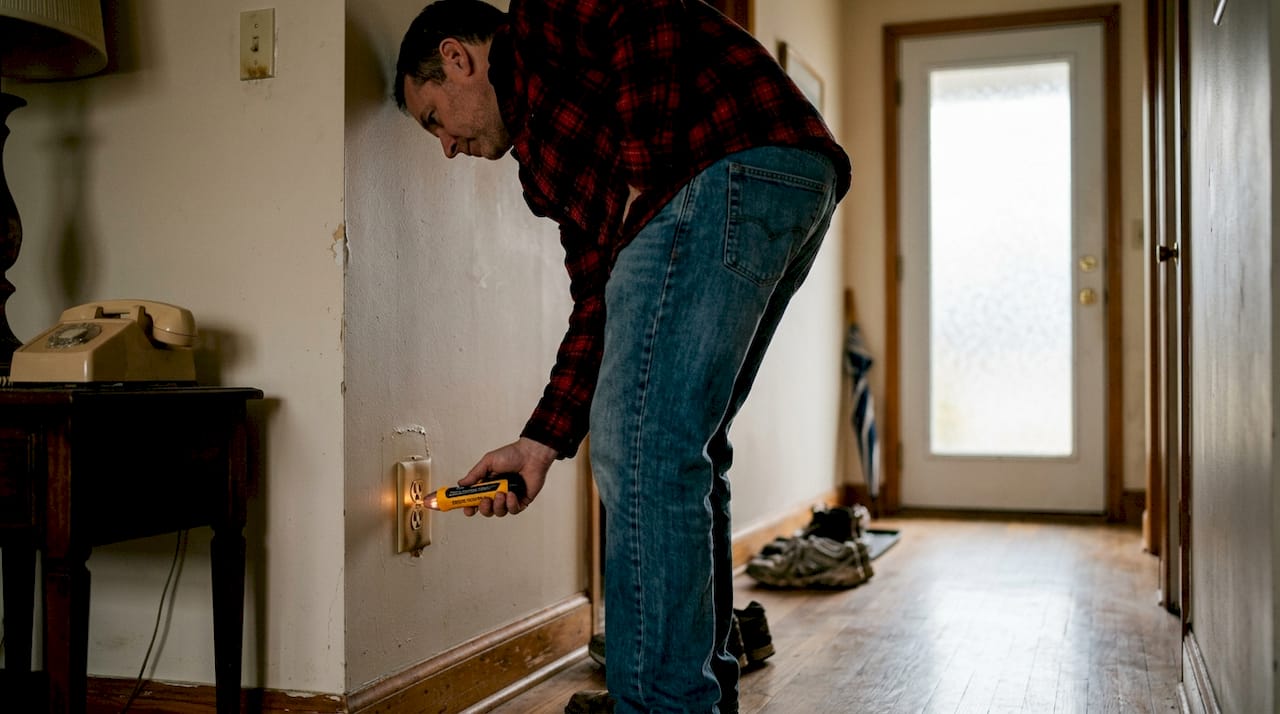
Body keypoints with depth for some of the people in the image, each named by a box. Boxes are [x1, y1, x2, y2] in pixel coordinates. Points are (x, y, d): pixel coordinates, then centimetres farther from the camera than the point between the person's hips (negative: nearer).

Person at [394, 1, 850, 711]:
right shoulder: (547, 152, 31)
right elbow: (598, 298, 23)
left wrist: (642, 176, -10)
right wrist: (541, 442, 19)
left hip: (728, 169, -10)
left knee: (640, 448, -10)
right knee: (676, 449, 15)